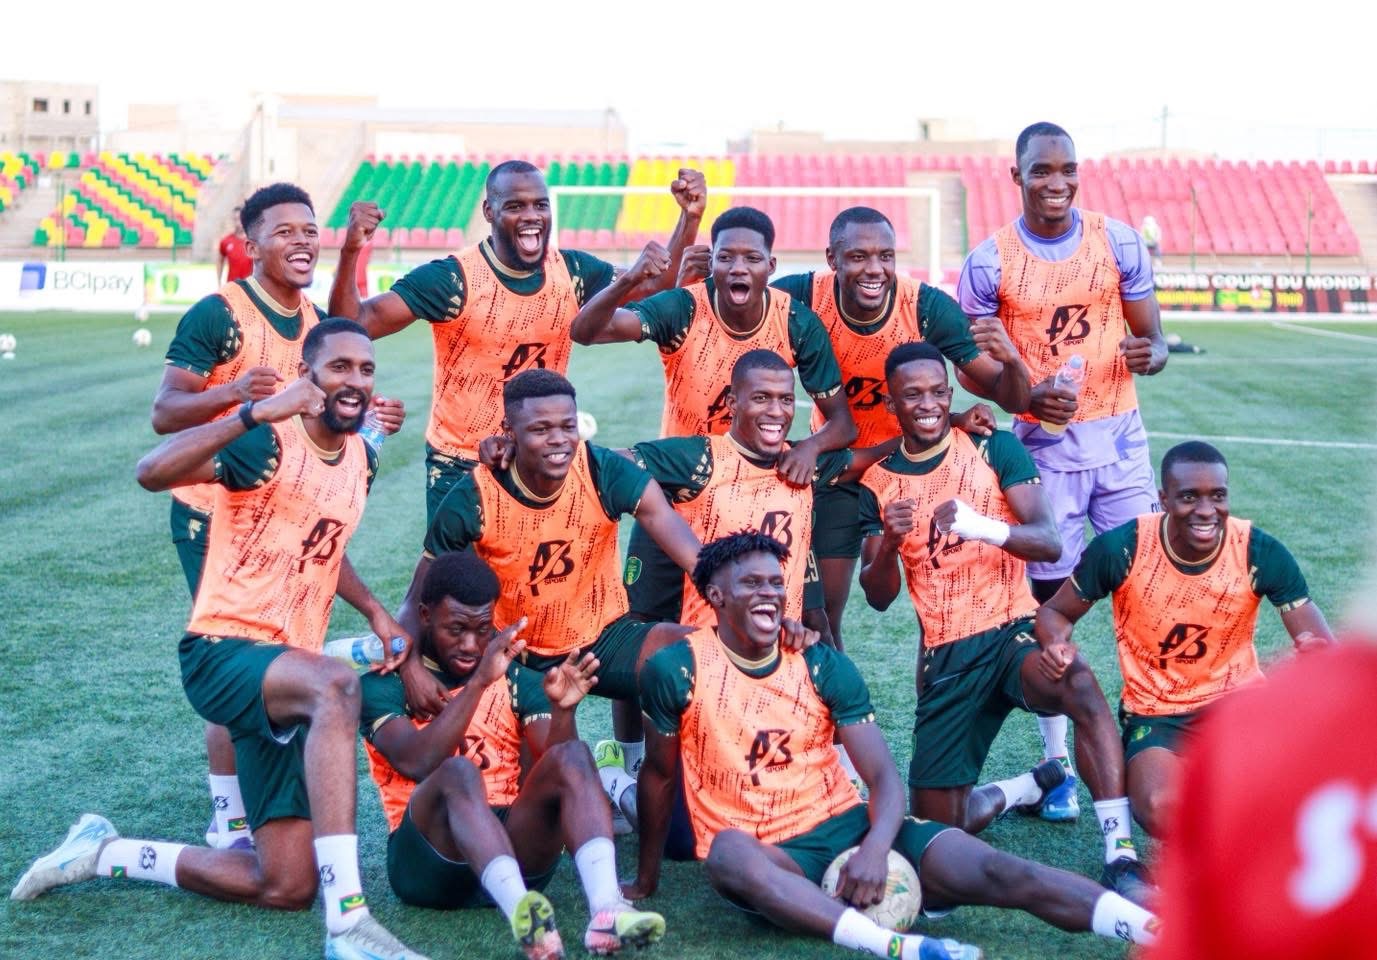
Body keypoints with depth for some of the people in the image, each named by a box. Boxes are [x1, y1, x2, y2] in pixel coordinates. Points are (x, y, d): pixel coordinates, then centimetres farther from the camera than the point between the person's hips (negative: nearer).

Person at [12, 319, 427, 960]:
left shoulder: (360, 458, 10)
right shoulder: (268, 443, -14)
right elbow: (152, 471, -31)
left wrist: (374, 612, 12)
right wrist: (260, 412, -37)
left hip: (285, 679, 8)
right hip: (223, 653, -8)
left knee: (286, 888, 5)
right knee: (335, 684, -42)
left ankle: (104, 853, 26)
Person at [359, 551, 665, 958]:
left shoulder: (518, 680, 15)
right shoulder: (385, 684, 4)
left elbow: (557, 768, 0)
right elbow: (418, 764, -17)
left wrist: (562, 710, -18)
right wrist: (478, 682, -23)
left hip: (513, 846, 3)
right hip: (428, 857, -3)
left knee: (572, 757, -23)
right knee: (458, 771, -34)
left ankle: (606, 911, -46)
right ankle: (522, 915, -59)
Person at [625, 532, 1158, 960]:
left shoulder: (823, 666, 1)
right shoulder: (678, 669, -6)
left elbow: (884, 776, -3)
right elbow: (659, 773, 7)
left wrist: (876, 847, -25)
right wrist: (646, 879, 14)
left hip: (845, 828, 3)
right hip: (765, 852, -3)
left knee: (995, 871, -20)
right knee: (729, 854, -42)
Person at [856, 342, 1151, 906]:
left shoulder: (995, 450, -2)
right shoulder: (877, 485, 7)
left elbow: (1050, 543, -13)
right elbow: (879, 598, 4)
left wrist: (984, 527, -33)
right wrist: (888, 544, -18)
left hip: (1012, 631, -3)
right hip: (944, 656, 3)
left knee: (1079, 684, -38)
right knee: (938, 822, 4)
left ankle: (1121, 860, -36)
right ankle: (1031, 786, 35)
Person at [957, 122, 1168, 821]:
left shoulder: (1118, 242, 2)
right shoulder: (989, 262, -3)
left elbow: (1151, 336, 6)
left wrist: (1149, 355, -18)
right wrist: (1028, 394, -18)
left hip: (1119, 435, 2)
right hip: (1043, 442, -1)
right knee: (1048, 593, 0)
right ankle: (1058, 761, 10)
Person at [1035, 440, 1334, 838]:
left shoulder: (1261, 553, -13)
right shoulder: (1120, 548, -16)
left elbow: (1325, 647, -11)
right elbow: (1055, 612, 0)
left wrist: (1318, 653, -37)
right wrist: (1058, 645, -25)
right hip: (1155, 715, -1)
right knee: (1160, 812, -31)